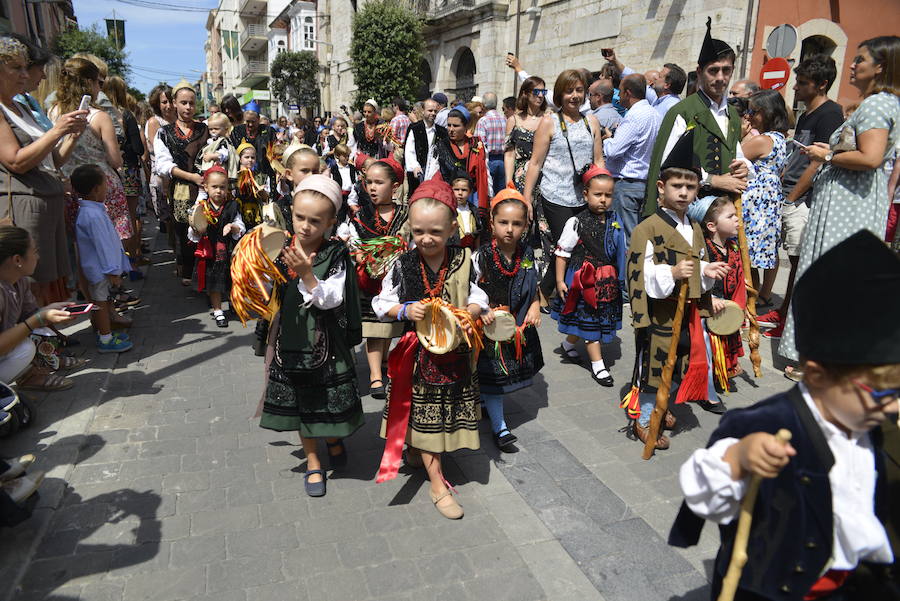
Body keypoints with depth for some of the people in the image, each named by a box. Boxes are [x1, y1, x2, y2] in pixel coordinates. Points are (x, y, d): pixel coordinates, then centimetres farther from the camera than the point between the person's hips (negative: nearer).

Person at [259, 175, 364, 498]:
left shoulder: (336, 254, -13)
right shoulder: (281, 249, -3)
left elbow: (331, 300, -21)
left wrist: (306, 273, -31)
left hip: (326, 341, -3)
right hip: (291, 340, 4)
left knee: (329, 399, 10)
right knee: (299, 403, 15)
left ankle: (333, 438, 44)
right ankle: (313, 461, 34)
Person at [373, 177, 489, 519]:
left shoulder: (463, 262, -7)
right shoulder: (403, 265, -10)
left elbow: (480, 299, -1)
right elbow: (381, 303, -2)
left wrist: (470, 311, -22)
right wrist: (405, 310, -20)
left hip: (456, 351, 2)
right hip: (419, 352, -1)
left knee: (449, 408, 16)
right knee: (423, 410, 7)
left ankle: (417, 452, 46)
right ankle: (437, 484, 21)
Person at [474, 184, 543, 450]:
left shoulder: (527, 254, -1)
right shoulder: (481, 256, -15)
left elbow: (533, 287, 13)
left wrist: (535, 306, -3)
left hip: (519, 325, 5)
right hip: (490, 326, -5)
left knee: (513, 368, 18)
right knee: (493, 374, 0)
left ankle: (486, 401, 44)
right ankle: (499, 426, 13)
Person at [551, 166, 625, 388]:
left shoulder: (615, 221, 3)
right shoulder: (576, 222, -12)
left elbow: (621, 251, 14)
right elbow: (562, 252, -8)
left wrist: (620, 278, 15)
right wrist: (560, 280, -10)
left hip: (607, 282, 6)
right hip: (583, 281, -5)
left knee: (596, 319, 16)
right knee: (589, 321, 2)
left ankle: (568, 344, 39)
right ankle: (598, 365, 12)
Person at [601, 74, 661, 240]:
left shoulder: (635, 116, -16)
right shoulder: (653, 113, 13)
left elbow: (612, 151, -20)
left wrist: (607, 138, 0)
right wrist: (615, 136, 12)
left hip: (626, 184, -9)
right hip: (645, 181, 9)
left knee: (625, 237, -4)